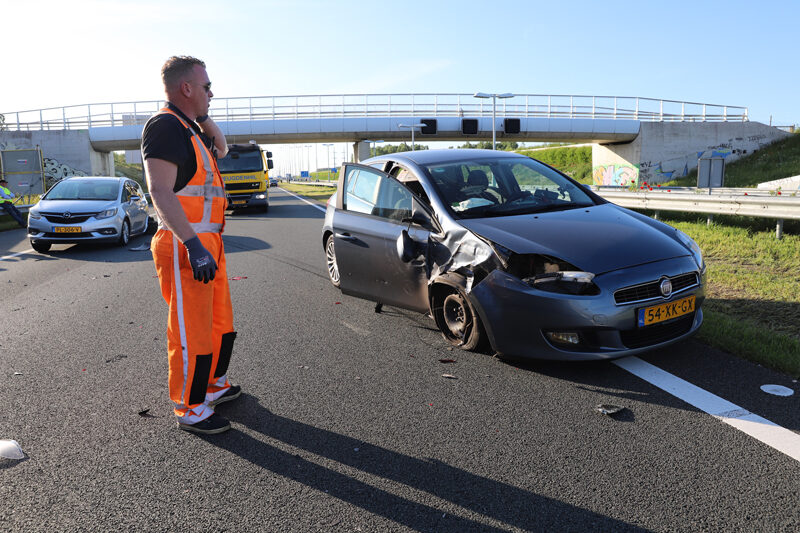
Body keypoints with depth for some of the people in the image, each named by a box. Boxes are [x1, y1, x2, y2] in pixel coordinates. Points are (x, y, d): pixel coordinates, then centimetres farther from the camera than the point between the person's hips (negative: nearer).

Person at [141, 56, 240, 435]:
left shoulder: (189, 128, 17)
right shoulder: (165, 126, -13)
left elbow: (221, 150, 36)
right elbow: (160, 191, -23)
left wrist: (204, 117, 18)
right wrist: (193, 244, -30)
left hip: (207, 243, 10)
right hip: (187, 247, -10)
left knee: (220, 323, 19)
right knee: (191, 332, -2)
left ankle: (213, 386, 35)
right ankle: (190, 410, 11)